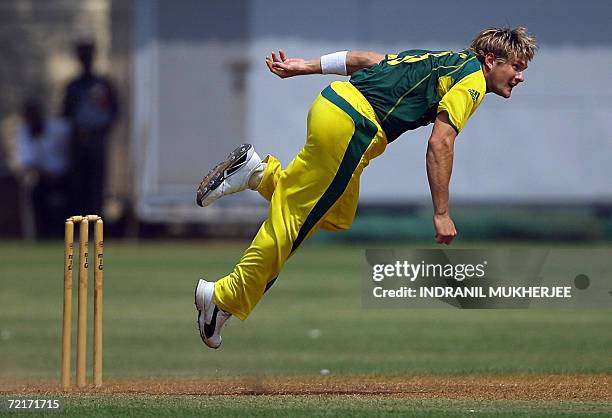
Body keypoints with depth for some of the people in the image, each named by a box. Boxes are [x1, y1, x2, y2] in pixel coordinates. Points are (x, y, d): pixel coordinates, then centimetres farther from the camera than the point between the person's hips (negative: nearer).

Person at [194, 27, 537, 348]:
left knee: (337, 218, 21)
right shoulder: (472, 77, -3)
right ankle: (226, 300, -1)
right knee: (292, 222, -3)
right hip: (351, 126, -9)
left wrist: (304, 67, 26)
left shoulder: (441, 60, 24)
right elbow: (440, 144, -12)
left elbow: (366, 59, 24)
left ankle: (260, 172, 14)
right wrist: (442, 214, -11)